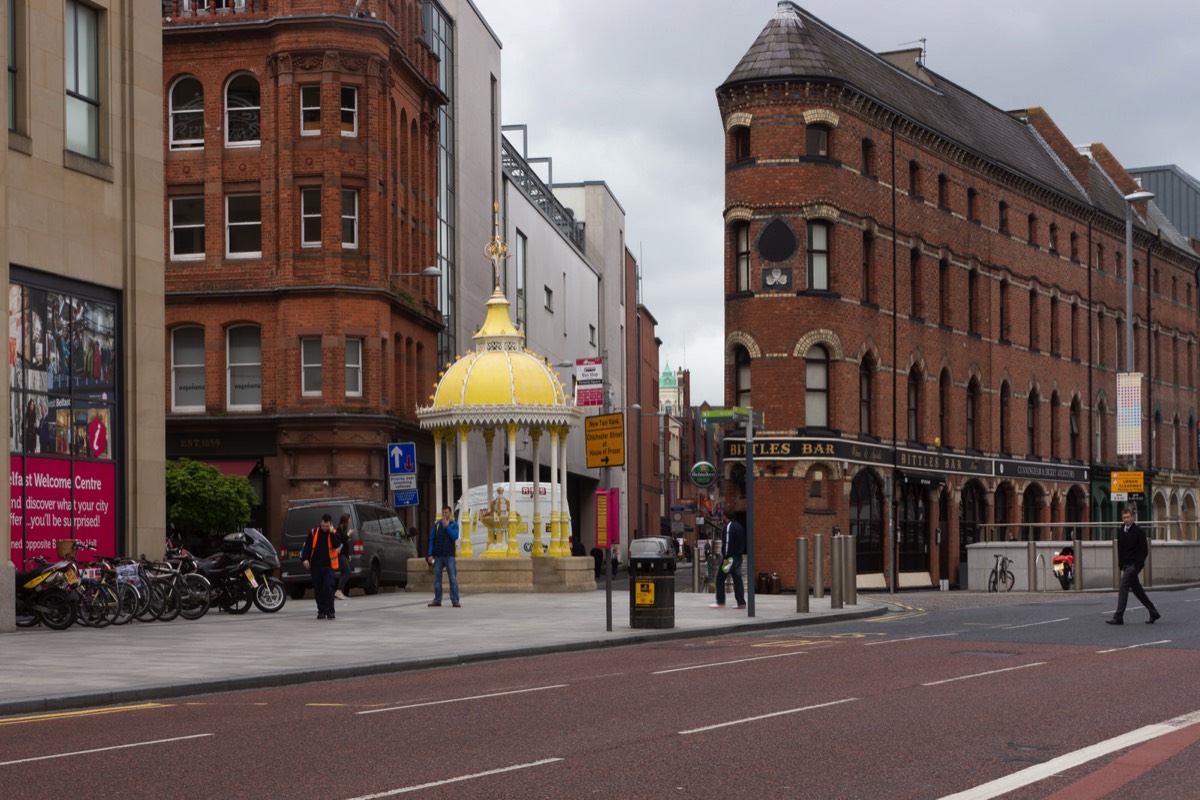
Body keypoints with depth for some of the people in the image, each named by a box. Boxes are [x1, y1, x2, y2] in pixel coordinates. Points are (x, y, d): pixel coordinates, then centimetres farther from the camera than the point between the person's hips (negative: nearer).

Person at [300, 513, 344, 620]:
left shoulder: (334, 534, 3)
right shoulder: (314, 532, 6)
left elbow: (337, 545, -15)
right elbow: (307, 546, 6)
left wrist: (332, 533, -16)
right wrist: (305, 559, -6)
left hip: (328, 567, -3)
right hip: (315, 566, 3)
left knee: (328, 589, -13)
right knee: (318, 591, 7)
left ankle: (330, 611, -8)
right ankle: (321, 611, 15)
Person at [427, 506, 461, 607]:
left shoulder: (454, 524, 2)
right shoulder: (437, 524, 7)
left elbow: (454, 537, -12)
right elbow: (431, 539, 5)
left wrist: (447, 526, -13)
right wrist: (430, 554, -2)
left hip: (449, 556, -2)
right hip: (438, 556, 2)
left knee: (453, 579, -6)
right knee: (437, 579, 6)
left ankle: (455, 600, -4)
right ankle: (437, 600, 12)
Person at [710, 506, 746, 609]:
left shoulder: (729, 527, -13)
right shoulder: (739, 526, 16)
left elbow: (727, 543, -20)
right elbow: (743, 542, 20)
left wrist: (726, 557, -21)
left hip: (731, 557, -9)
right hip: (739, 556, 9)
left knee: (720, 579, 0)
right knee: (737, 579, 7)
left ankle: (720, 602, -1)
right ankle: (741, 603, 3)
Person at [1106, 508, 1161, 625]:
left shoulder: (1139, 531, -9)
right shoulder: (1120, 532, 11)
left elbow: (1144, 550, -9)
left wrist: (1138, 564, -14)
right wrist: (1120, 563, 12)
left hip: (1134, 564, -8)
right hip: (1126, 565, 8)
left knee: (1123, 587, -15)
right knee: (1136, 589, 12)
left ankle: (1118, 617, -18)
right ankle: (1153, 613, 23)